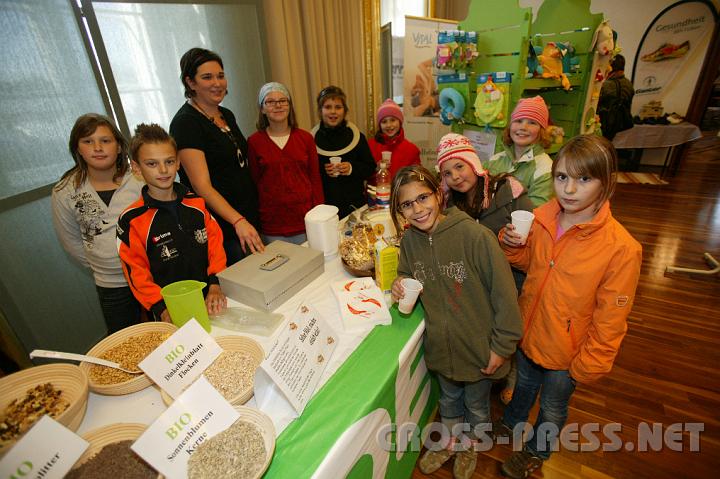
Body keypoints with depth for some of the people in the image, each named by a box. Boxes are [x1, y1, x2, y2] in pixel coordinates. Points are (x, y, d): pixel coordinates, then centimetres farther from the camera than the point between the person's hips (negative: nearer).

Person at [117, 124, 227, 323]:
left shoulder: (197, 204, 6)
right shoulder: (131, 221, -4)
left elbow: (215, 243, 4)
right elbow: (137, 274, -3)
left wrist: (216, 285, -9)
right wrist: (163, 310, -16)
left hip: (211, 301, 2)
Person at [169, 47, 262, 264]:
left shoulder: (227, 115, 11)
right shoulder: (185, 123, -13)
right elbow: (202, 186, -21)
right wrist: (238, 221, -32)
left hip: (249, 221, 8)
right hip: (222, 230, -7)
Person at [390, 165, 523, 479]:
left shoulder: (475, 235, -27)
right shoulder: (409, 241, -10)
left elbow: (504, 293, -20)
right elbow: (407, 277, 7)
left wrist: (501, 346, -14)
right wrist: (400, 287, -16)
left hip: (478, 346, -3)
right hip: (441, 345, 4)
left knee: (476, 404, 26)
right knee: (449, 398, 30)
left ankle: (469, 445, 57)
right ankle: (453, 440, 60)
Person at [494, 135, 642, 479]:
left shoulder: (621, 248, -27)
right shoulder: (541, 218, -13)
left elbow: (610, 320, -17)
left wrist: (588, 365, -9)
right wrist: (513, 245, -16)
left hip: (567, 351, -4)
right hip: (529, 332, 4)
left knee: (552, 408, 24)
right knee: (524, 385, 32)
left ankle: (537, 451, 54)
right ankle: (511, 423, 61)